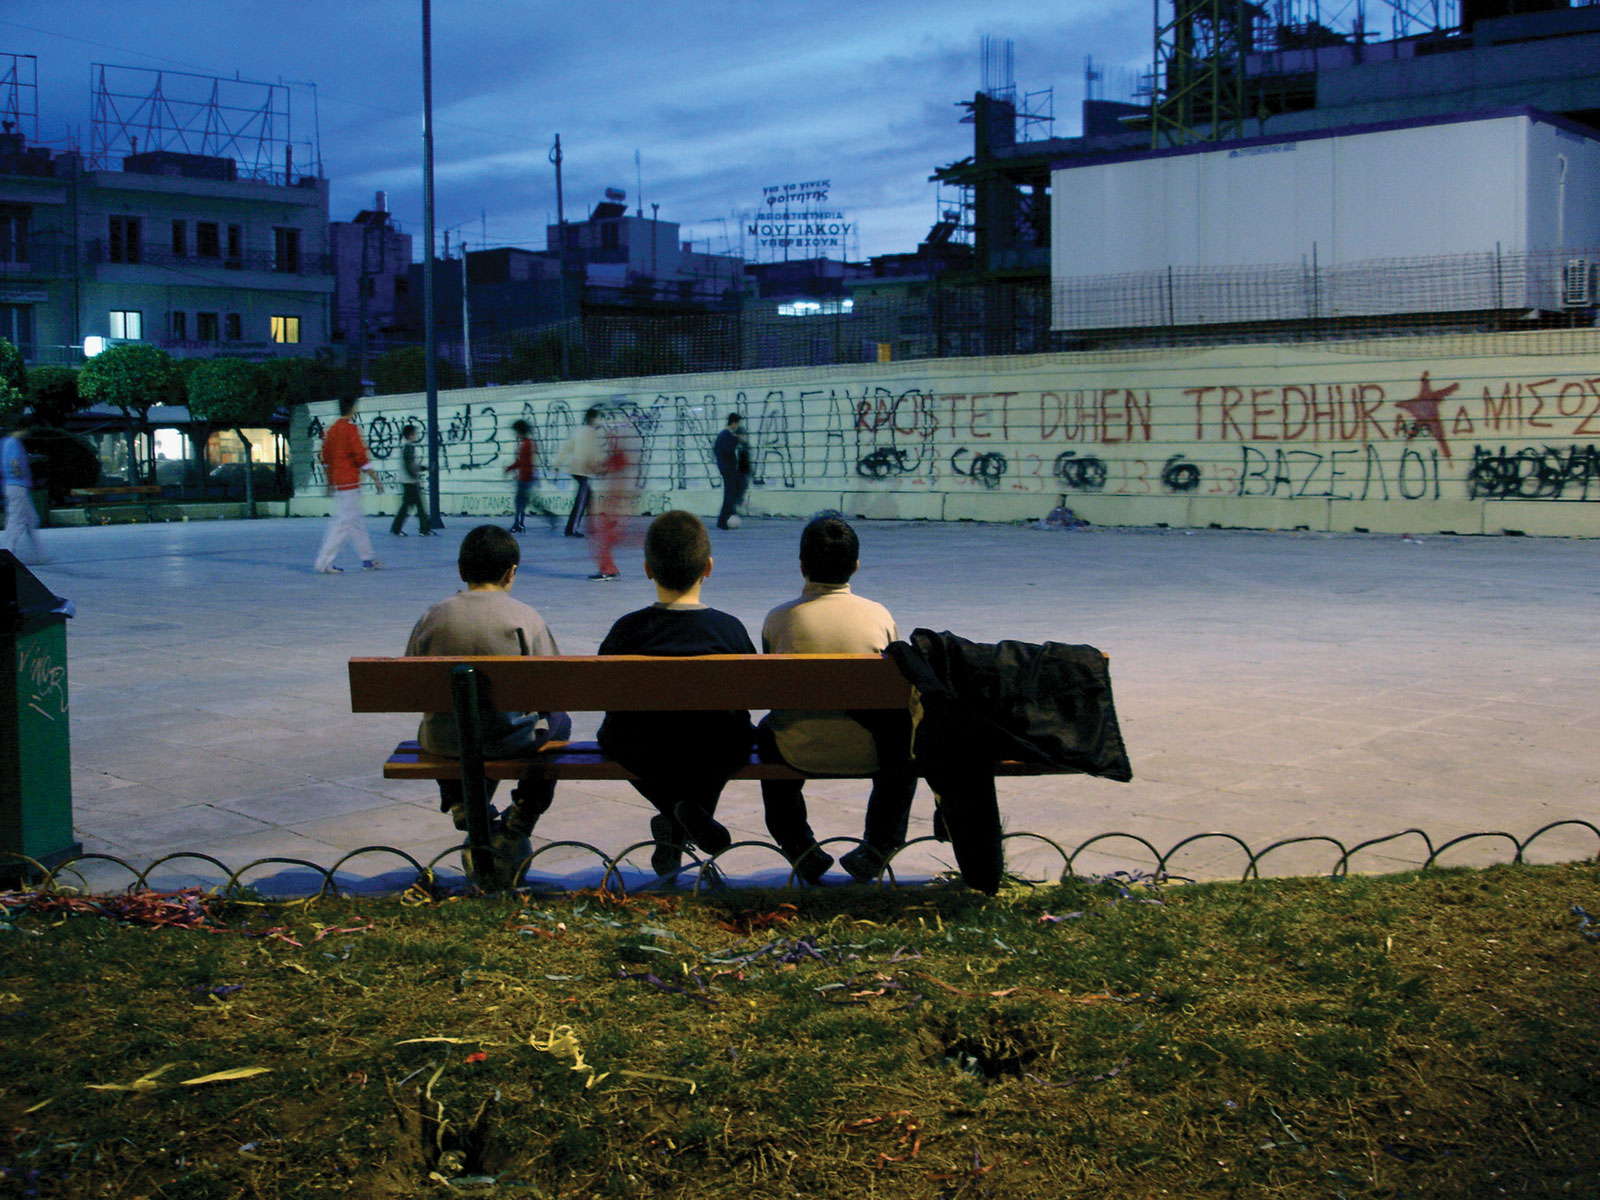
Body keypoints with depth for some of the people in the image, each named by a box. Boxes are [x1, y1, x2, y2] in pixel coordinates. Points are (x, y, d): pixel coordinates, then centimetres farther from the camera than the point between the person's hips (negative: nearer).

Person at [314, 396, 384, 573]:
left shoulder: (332, 429, 11)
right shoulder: (351, 429, -13)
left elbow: (326, 457, 17)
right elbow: (361, 456, -15)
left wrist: (330, 483, 25)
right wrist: (375, 479, -9)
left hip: (337, 483, 9)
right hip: (349, 483, -9)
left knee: (357, 522, 16)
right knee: (343, 523, -6)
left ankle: (367, 560, 23)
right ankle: (323, 563, -9)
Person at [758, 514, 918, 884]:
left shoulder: (778, 618, -8)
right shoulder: (878, 615, -6)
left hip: (799, 753, 0)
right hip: (869, 753, 0)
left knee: (767, 731, 36)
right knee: (906, 728, 33)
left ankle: (798, 848, 43)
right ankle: (879, 847, 37)